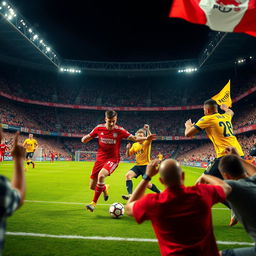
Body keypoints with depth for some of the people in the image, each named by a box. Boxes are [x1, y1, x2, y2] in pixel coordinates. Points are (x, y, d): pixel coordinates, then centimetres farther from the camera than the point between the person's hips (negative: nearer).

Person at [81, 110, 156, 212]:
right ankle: (105, 189, 42)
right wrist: (85, 138, -19)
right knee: (92, 187, 5)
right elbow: (85, 139, 6)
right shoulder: (99, 128, -2)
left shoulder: (119, 130, -7)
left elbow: (134, 138, -5)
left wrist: (146, 138, -20)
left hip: (113, 159, -3)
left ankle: (94, 203, -16)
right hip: (100, 158, 4)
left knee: (101, 175, -33)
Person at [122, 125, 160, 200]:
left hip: (146, 165, -5)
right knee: (128, 175, -19)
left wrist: (147, 129, -41)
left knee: (147, 184, -4)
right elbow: (128, 155, 9)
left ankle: (160, 193, 23)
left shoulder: (147, 143, -7)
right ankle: (130, 194, -20)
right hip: (138, 165, 5)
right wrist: (128, 149, -10)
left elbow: (150, 138, -32)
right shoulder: (135, 145, 8)